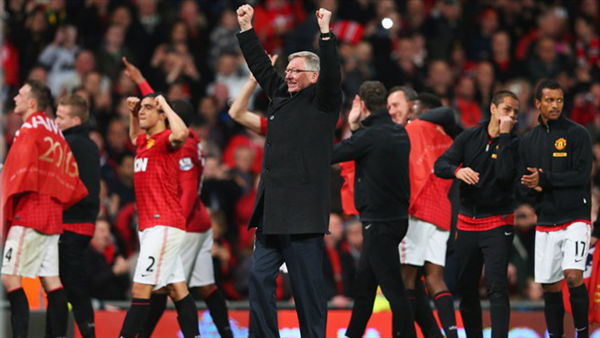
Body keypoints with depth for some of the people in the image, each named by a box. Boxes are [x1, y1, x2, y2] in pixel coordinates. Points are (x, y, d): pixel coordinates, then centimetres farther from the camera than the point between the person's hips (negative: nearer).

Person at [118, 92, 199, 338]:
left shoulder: (165, 139, -9)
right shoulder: (144, 142, 17)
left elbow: (180, 134, -34)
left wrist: (165, 104, -19)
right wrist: (132, 113, 26)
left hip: (163, 225, -10)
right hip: (150, 226, 10)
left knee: (141, 289, -11)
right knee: (177, 289, 7)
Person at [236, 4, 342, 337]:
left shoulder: (322, 102, -2)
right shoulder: (281, 96, 16)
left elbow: (332, 75, -18)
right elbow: (261, 66, 25)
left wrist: (325, 33, -26)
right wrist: (246, 28, 22)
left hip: (302, 213, -8)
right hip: (272, 212, 8)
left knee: (307, 285, -4)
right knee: (260, 277, 6)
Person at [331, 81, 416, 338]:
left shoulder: (370, 135, -17)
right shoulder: (399, 133, 7)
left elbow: (330, 155, -10)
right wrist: (355, 128, 11)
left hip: (379, 222, -9)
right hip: (396, 216, 9)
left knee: (392, 287, -8)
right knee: (363, 281, 20)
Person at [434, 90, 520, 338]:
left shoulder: (513, 143, -2)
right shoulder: (469, 137, 6)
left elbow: (506, 174, -20)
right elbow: (440, 165, -2)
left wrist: (504, 136, -16)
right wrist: (457, 170, -24)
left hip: (498, 222, -4)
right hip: (467, 222, 4)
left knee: (496, 286, -14)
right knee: (465, 287, 9)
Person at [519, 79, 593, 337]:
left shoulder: (577, 134, -3)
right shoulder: (528, 140, 12)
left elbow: (582, 175, -12)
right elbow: (524, 181, 13)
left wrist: (544, 179, -14)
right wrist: (534, 187, -9)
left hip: (576, 218, -5)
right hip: (546, 222, 5)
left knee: (573, 275, -19)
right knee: (549, 286, 5)